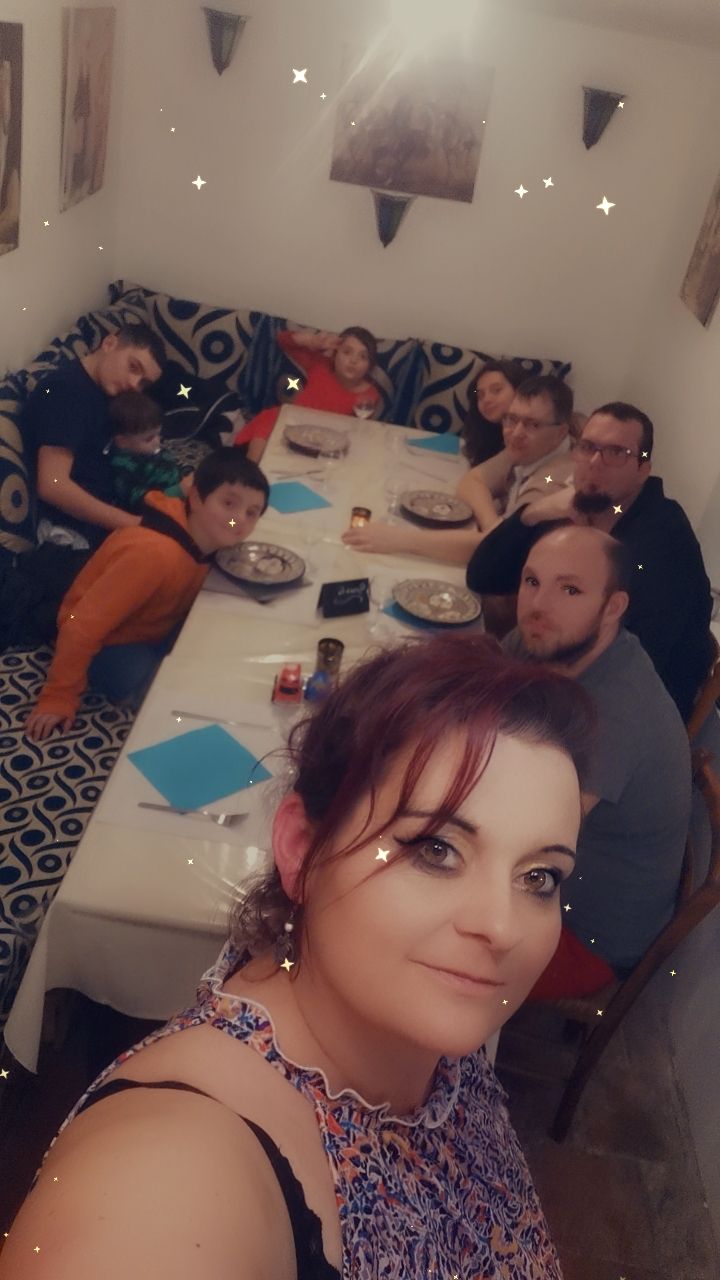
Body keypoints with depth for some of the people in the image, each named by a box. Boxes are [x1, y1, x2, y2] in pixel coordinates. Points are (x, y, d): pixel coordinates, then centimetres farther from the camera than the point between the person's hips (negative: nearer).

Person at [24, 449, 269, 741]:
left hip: (154, 630, 8)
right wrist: (58, 697, -24)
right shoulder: (154, 553, -38)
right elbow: (82, 626, -32)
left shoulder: (203, 536, -11)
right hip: (106, 645, -7)